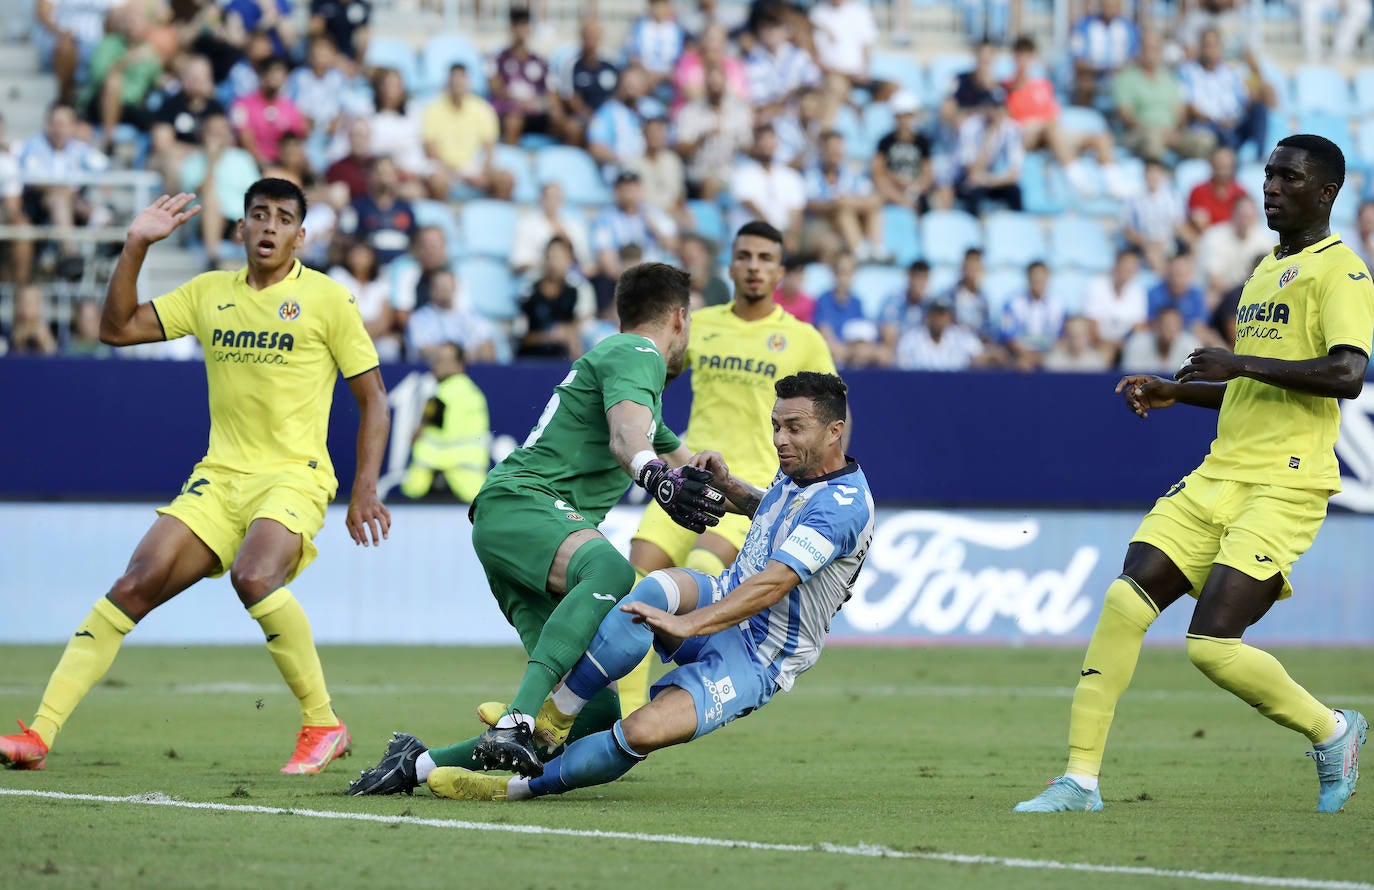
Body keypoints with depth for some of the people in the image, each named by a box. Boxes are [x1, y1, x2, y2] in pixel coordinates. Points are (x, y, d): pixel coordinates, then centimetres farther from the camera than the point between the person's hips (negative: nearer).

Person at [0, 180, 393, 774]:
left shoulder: (327, 299, -1)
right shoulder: (210, 293, 11)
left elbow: (373, 398, 1)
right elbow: (117, 329, 11)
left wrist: (364, 490, -8)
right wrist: (136, 245, 1)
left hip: (293, 477, -4)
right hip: (218, 478, 4)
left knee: (254, 575, -33)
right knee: (135, 586, -9)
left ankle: (323, 726, -17)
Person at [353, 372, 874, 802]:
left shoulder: (844, 504, -19)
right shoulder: (793, 479, 12)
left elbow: (772, 585, -30)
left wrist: (686, 624, -38)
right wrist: (727, 484, 19)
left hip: (754, 661, -7)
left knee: (643, 731, -32)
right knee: (661, 586, -30)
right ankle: (551, 718, -29)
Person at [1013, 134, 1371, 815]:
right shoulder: (1265, 272, 22)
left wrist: (1242, 362, -20)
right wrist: (1174, 392, 18)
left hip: (1284, 488, -8)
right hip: (1220, 475, 8)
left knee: (1212, 645, -16)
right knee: (1124, 602, -7)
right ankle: (1081, 779, -2)